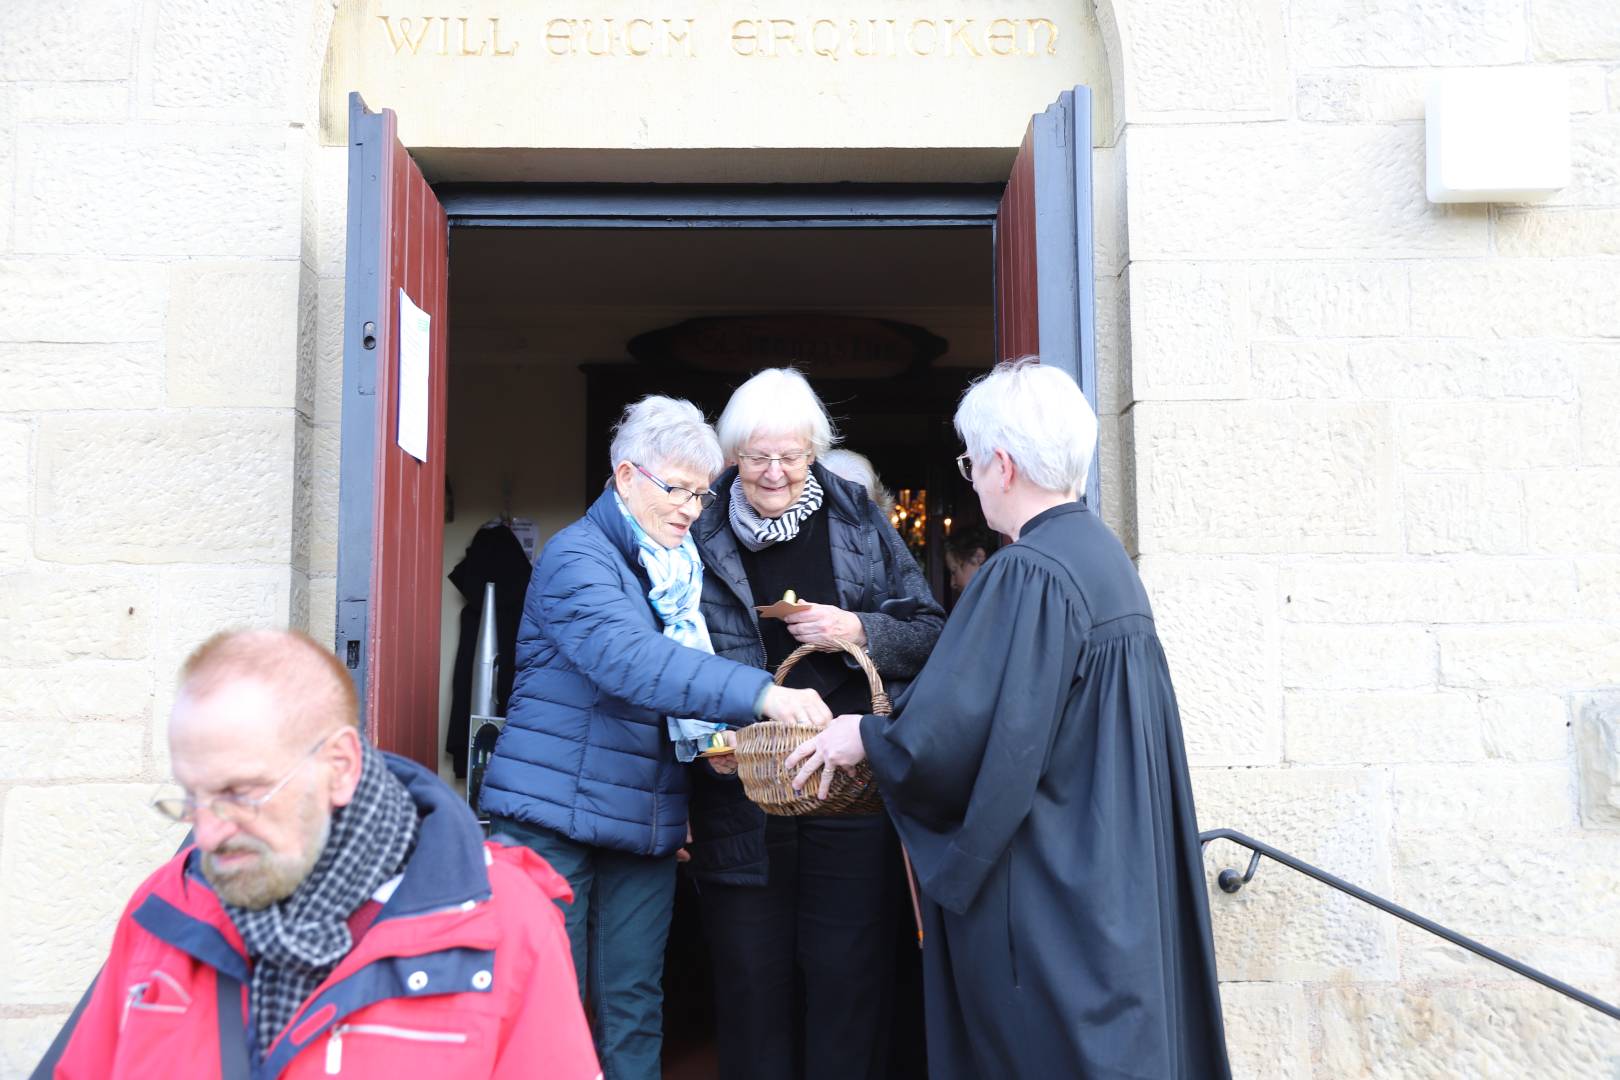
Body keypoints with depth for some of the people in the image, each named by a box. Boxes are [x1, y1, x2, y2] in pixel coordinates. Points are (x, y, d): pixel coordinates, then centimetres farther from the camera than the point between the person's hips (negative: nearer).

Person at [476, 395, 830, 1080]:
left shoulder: (681, 570, 13)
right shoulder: (579, 555, -12)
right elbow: (629, 659, -30)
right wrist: (760, 693, -37)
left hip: (648, 819, 7)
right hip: (555, 811, -6)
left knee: (634, 1008, 10)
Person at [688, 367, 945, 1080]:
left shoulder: (859, 521, 5)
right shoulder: (701, 536, 4)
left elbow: (931, 633, 7)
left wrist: (858, 631, -12)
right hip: (739, 800, 1)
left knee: (849, 982, 7)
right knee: (751, 988, 10)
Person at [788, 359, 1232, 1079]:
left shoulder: (1026, 574, -21)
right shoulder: (1106, 556, 7)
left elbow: (959, 735, -24)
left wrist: (866, 737, -6)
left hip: (1049, 898, -9)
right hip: (1112, 869, 9)